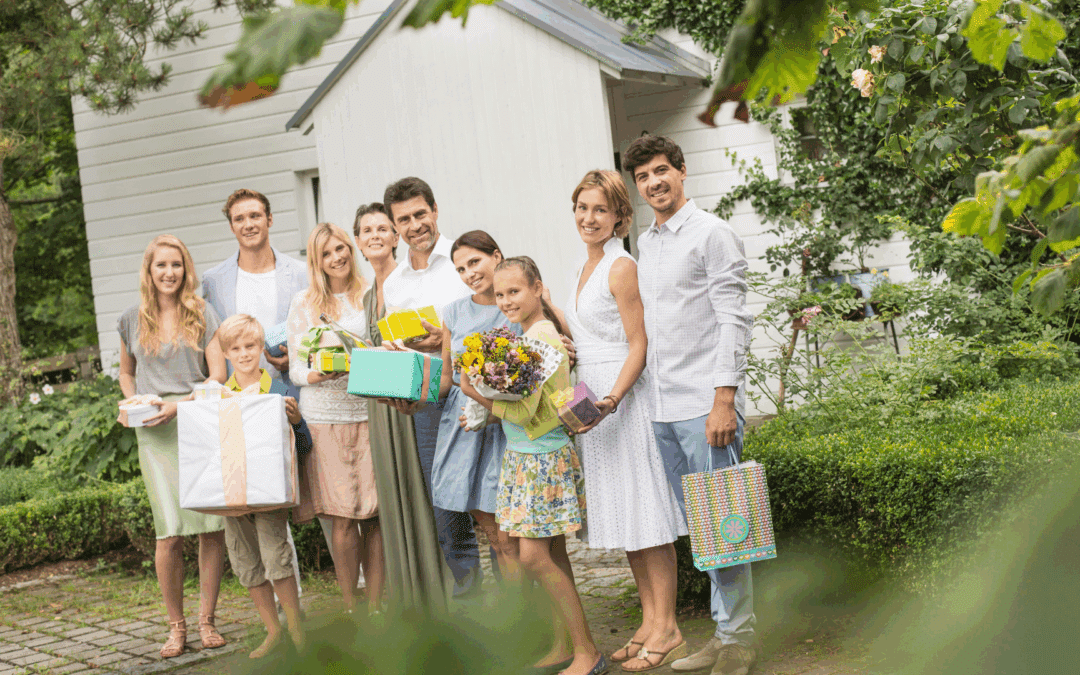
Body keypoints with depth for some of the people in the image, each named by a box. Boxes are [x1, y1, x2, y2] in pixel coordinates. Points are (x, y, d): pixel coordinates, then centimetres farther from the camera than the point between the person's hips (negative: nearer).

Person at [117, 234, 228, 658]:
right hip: (155, 435, 0)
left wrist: (178, 404, -10)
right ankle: (176, 625, 5)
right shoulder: (132, 321, 12)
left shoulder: (203, 314, 6)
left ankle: (206, 619, 11)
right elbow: (126, 372, 27)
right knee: (169, 532, -9)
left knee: (213, 527, -4)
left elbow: (218, 374, 1)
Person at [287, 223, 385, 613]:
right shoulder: (304, 304, 8)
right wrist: (319, 373, -15)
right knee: (343, 518, -3)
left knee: (376, 514, -1)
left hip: (370, 411, 1)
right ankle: (350, 609, 7)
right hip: (325, 418, -1)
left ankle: (375, 606, 8)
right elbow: (296, 369, 7)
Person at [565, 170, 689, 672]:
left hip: (626, 398, -9)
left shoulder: (621, 268, -11)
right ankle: (650, 621, 18)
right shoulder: (585, 271, 15)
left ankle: (667, 629, 1)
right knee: (621, 515, 11)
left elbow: (639, 345, -15)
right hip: (593, 401, 9)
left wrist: (611, 400, -25)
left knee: (644, 512, -5)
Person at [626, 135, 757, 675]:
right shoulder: (644, 244, 17)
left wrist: (724, 399, -17)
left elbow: (734, 321, -11)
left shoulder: (712, 234, -5)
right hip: (662, 408, 7)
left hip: (704, 404, -7)